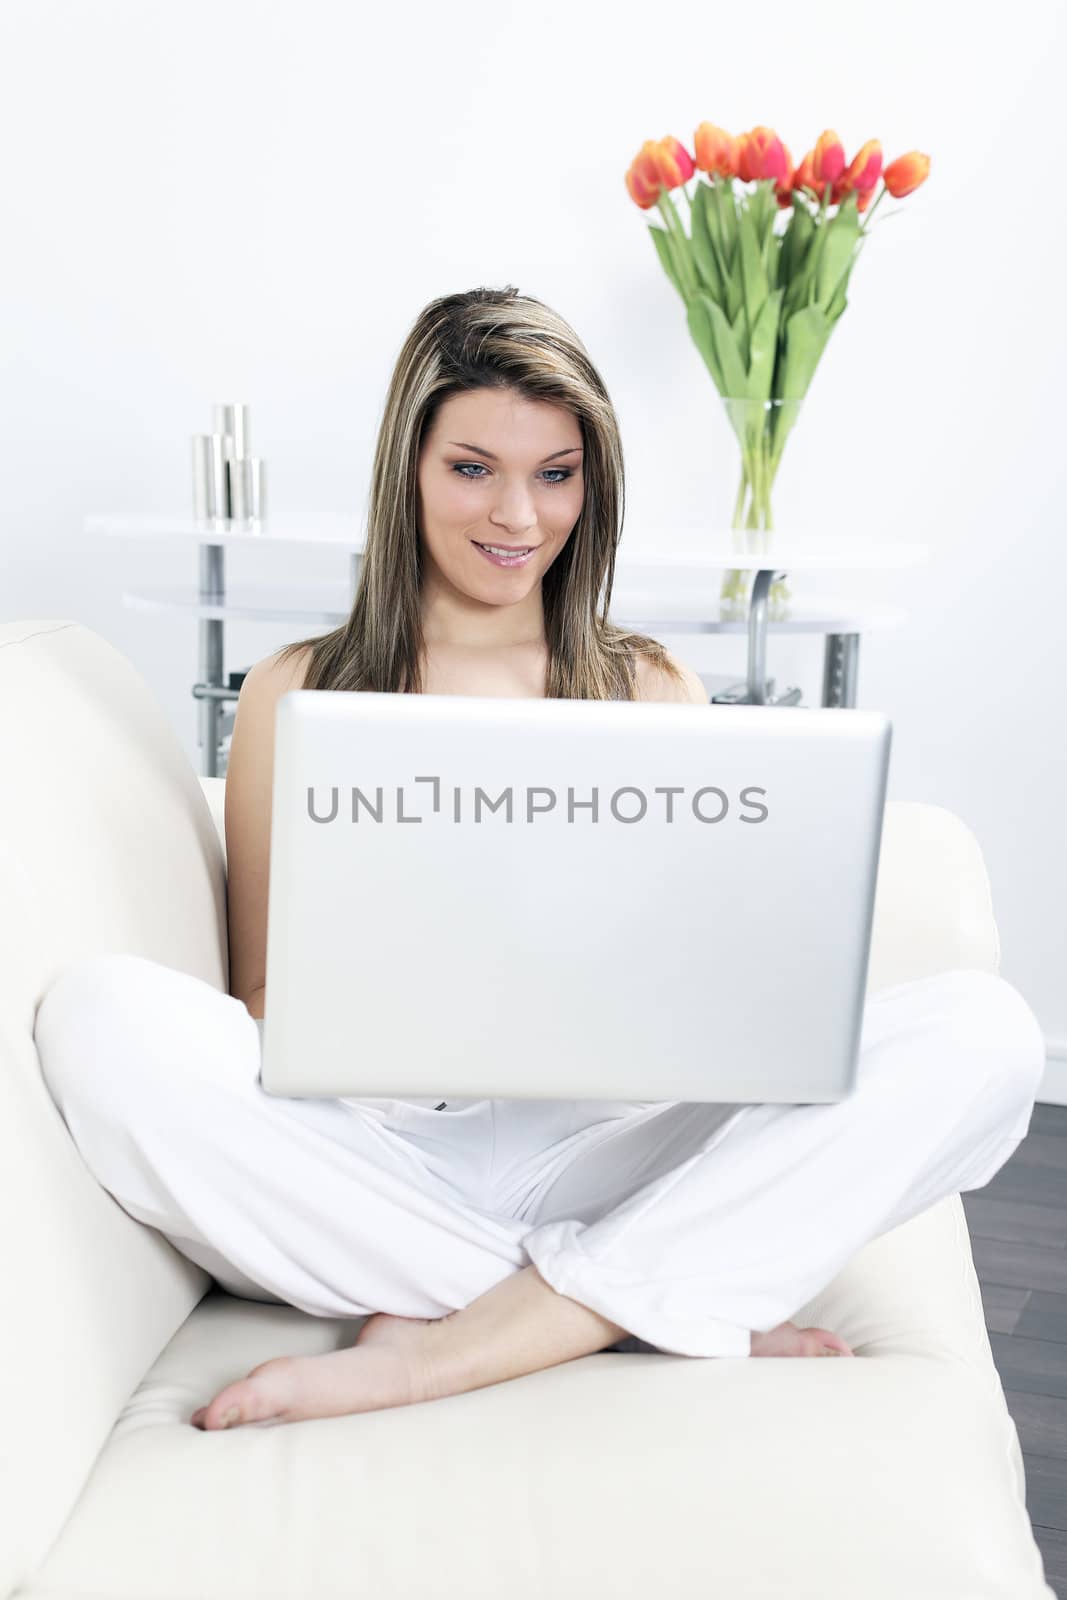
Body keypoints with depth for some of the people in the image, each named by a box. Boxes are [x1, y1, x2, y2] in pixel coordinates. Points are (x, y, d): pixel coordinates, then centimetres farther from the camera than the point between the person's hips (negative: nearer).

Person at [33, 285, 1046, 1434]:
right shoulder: (297, 693, 12)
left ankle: (441, 1348, -25)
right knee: (97, 1016, -30)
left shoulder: (653, 690, 15)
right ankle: (676, 1315, -22)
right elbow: (262, 994, 10)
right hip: (367, 1151, 0)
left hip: (594, 1148, 1)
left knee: (979, 1033, -21)